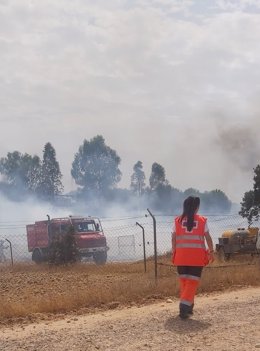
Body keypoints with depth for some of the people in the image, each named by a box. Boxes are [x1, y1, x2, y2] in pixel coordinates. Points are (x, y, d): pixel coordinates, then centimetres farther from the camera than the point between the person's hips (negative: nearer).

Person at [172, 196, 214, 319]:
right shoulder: (202, 221, 0)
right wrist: (211, 251, 11)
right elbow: (208, 238, 1)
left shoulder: (177, 221, 3)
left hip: (181, 255, 2)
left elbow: (174, 238, 2)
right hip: (197, 255, -2)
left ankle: (188, 307, 21)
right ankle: (185, 307, -14)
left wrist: (174, 253, 11)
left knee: (183, 280, 14)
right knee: (193, 282, 0)